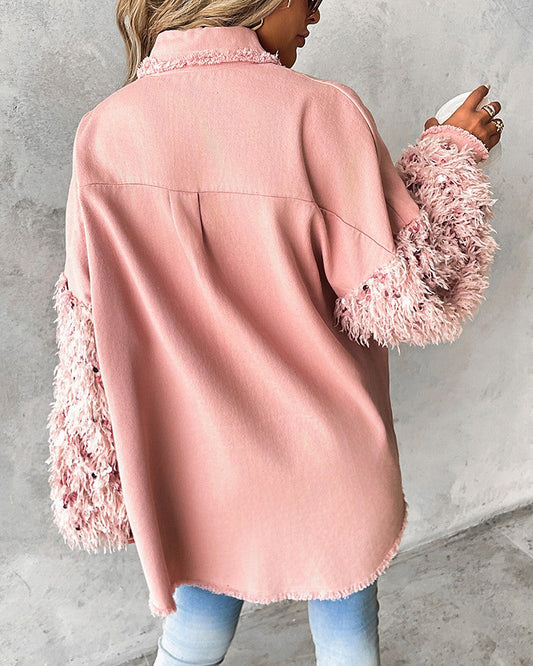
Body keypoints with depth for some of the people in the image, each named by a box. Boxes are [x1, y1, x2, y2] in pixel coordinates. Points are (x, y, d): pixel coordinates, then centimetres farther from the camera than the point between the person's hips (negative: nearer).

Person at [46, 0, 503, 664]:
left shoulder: (101, 133, -8)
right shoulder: (321, 113, -20)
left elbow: (89, 331, -3)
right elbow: (410, 300, -16)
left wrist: (95, 486, 10)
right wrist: (451, 156, -1)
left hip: (191, 480, 3)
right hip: (329, 477, -2)